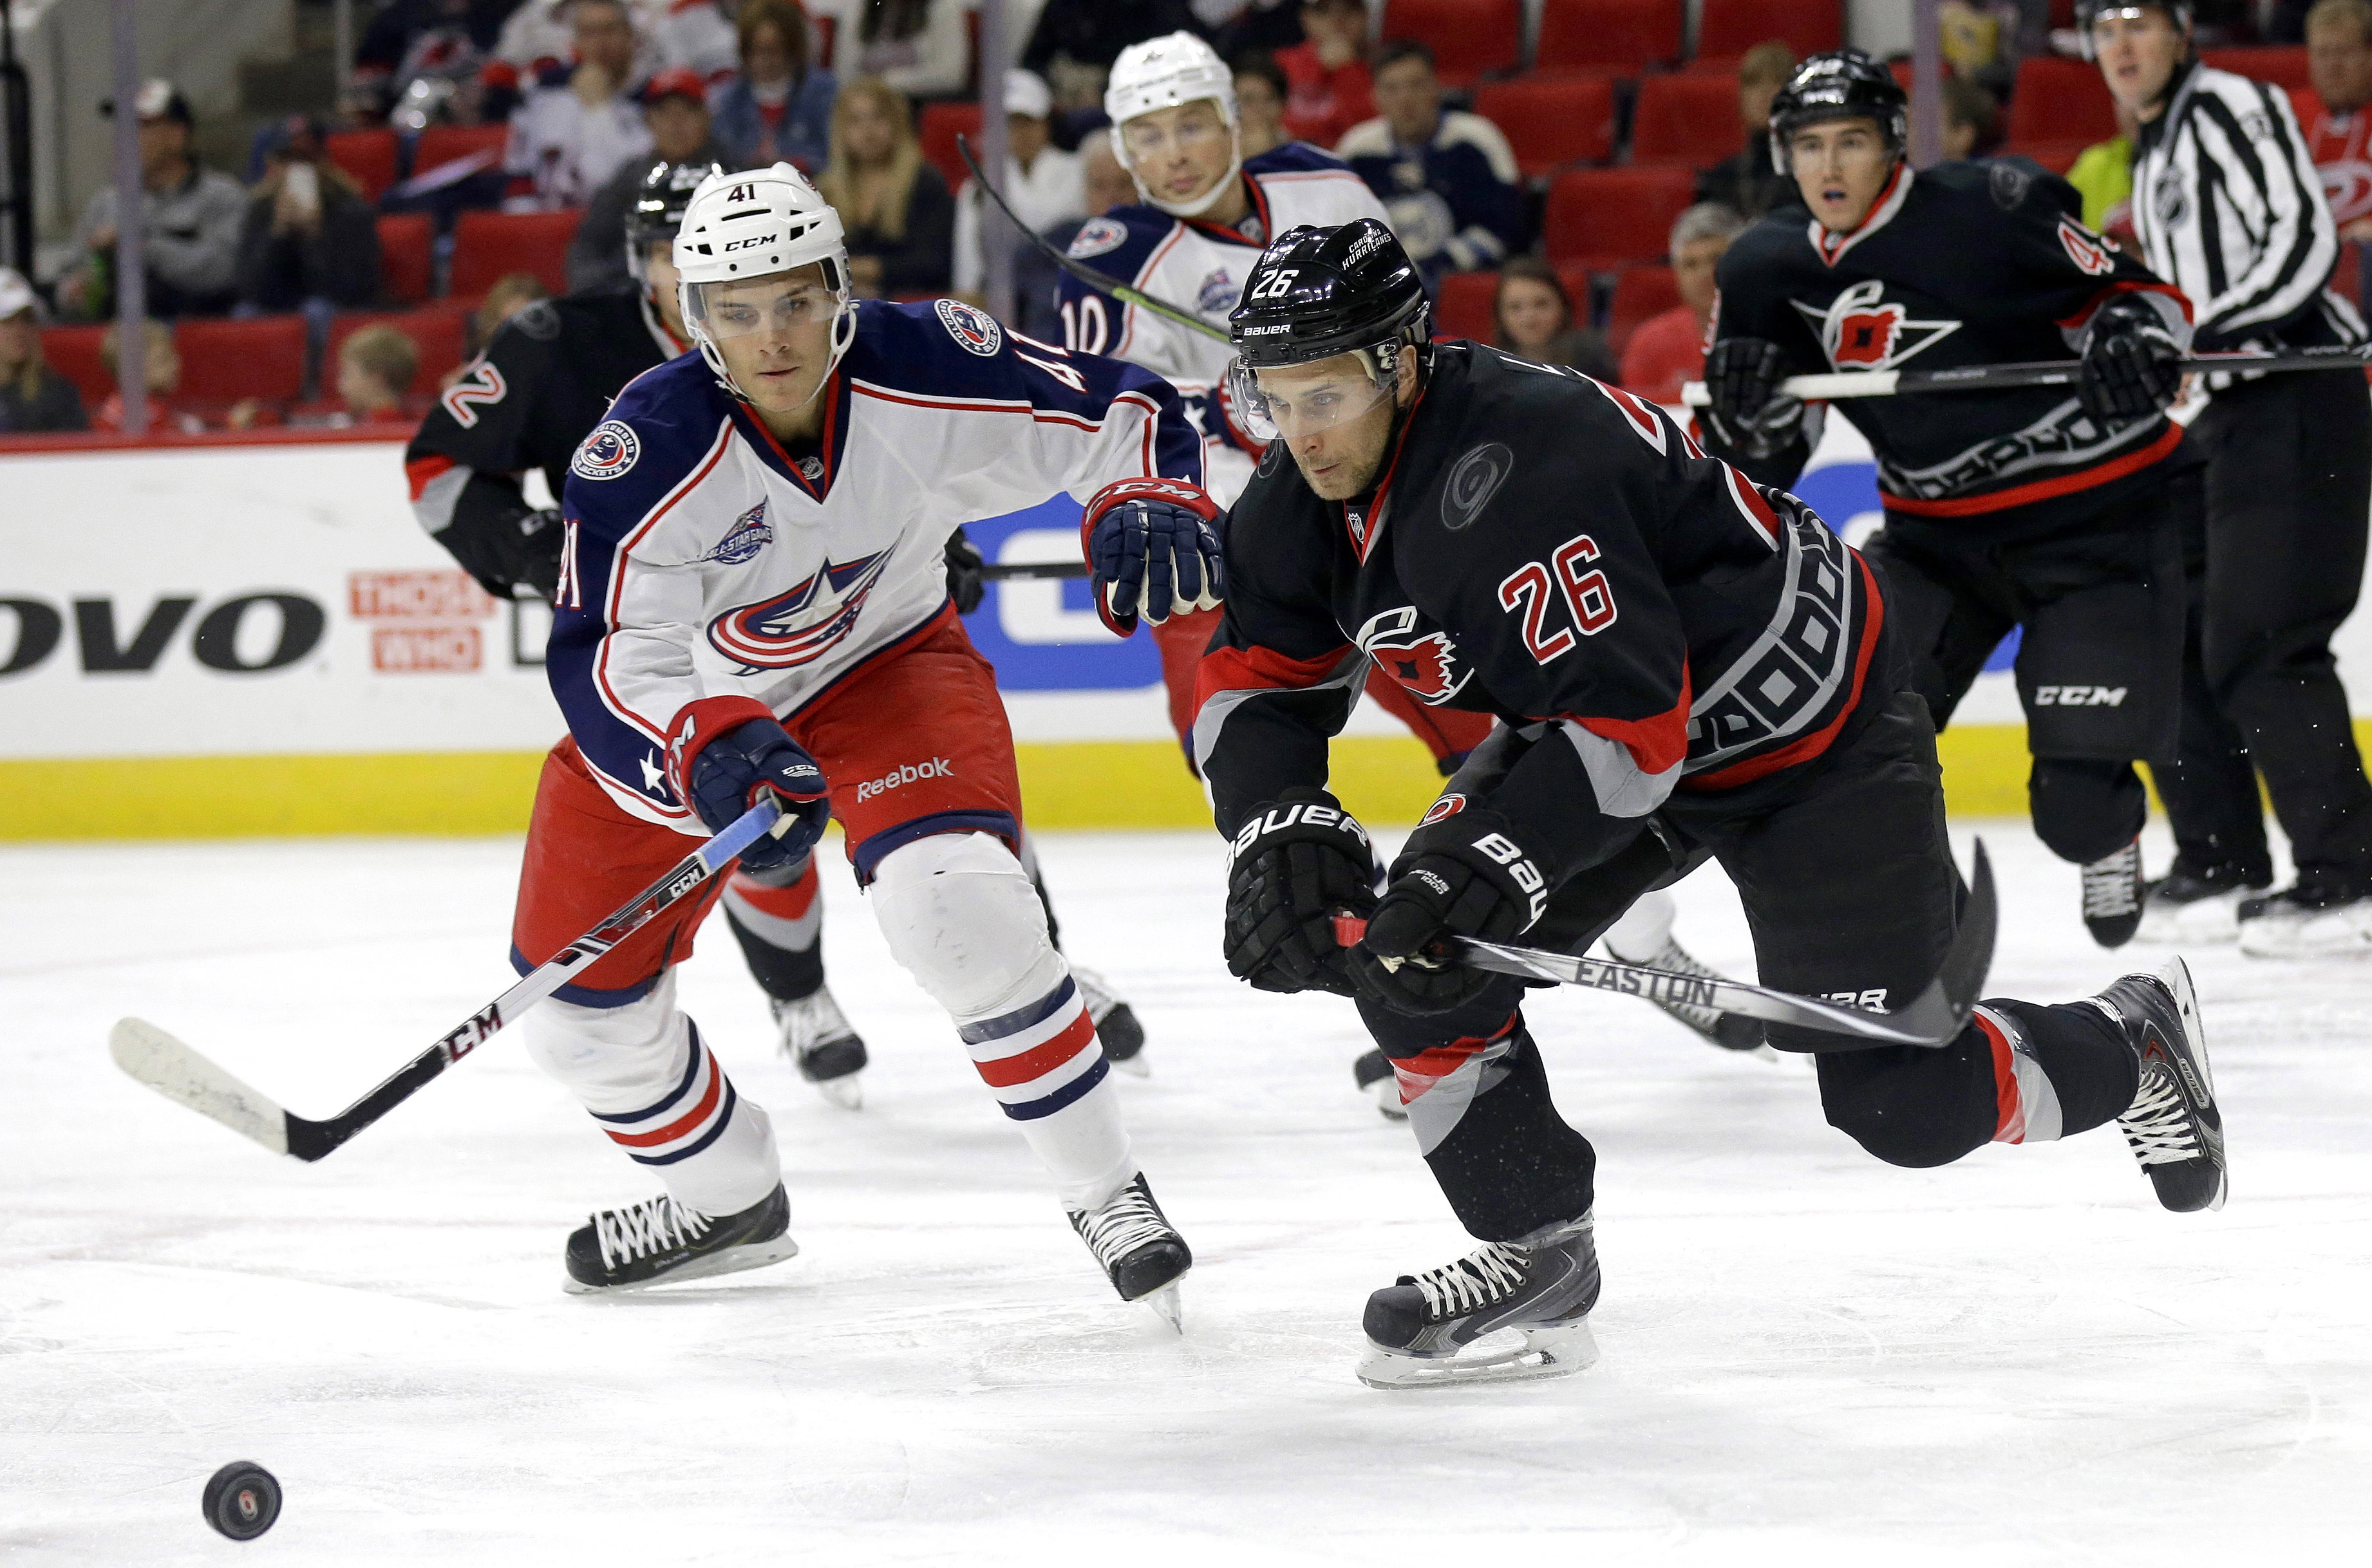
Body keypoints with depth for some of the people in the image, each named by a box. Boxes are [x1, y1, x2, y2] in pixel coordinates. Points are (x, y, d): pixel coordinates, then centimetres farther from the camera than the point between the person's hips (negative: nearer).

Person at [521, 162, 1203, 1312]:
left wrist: (1148, 505, -32)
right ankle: (726, 1197, 32)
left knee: (956, 900, -28)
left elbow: (1117, 414, -11)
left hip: (886, 663, -1)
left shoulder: (923, 370, -25)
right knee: (578, 997, 3)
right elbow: (609, 658, -37)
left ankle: (1103, 1190, -13)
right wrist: (708, 744, -56)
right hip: (684, 705, 1)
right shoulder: (646, 454, -31)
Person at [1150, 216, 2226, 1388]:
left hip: (1806, 729, -8)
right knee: (1403, 946, -10)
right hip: (1586, 711, 8)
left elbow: (1629, 726, -37)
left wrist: (1487, 863, -42)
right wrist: (1283, 830, -19)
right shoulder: (1305, 494, -9)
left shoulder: (1518, 471, -35)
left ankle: (2135, 1046, 20)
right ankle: (1534, 1252, 3)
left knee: (1904, 1098, -9)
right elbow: (1255, 678, -1)